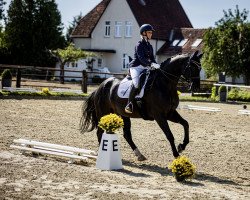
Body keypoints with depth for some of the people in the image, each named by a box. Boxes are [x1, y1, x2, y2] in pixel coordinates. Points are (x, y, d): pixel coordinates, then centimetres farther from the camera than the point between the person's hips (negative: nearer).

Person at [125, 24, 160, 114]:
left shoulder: (150, 46, 16)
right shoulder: (139, 45, -8)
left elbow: (152, 58, 16)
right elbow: (141, 58, -22)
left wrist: (156, 65, -4)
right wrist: (151, 64, -35)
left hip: (145, 68, 8)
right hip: (136, 67, -8)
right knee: (136, 84, -29)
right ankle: (129, 104, -22)